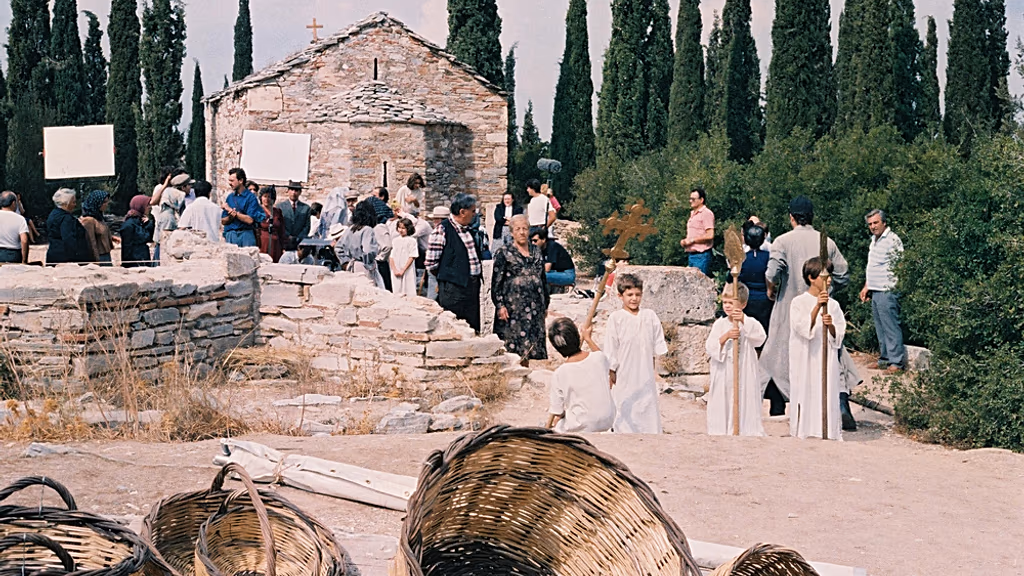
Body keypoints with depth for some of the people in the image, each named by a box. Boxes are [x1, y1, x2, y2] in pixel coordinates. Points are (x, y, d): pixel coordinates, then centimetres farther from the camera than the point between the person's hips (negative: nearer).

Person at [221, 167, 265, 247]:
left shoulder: (250, 197, -1)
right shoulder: (230, 197, 13)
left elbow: (250, 220, -11)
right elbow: (223, 221, 13)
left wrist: (232, 211, -7)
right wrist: (231, 216, -8)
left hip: (246, 234, -4)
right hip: (230, 234, 4)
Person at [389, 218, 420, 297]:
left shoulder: (412, 241, -1)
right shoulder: (395, 240, 9)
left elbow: (412, 257, -7)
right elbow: (391, 257, 7)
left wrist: (403, 270, -11)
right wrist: (395, 270, -5)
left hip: (407, 271, -3)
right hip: (395, 272, 3)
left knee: (409, 293, -4)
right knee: (397, 293, 3)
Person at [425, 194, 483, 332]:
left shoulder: (469, 229, 13)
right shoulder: (442, 230, -10)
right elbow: (431, 263, -10)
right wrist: (446, 277, 1)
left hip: (473, 285, 8)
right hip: (453, 288, -8)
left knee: (473, 328, 9)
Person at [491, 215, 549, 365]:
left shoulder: (536, 251, 13)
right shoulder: (504, 253, -1)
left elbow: (543, 279, 18)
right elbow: (496, 281, -5)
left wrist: (545, 305, 16)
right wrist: (500, 305, -13)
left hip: (534, 306, 4)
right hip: (512, 306, -4)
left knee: (528, 344, 5)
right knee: (512, 345, -6)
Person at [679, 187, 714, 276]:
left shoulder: (706, 213, -9)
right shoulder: (692, 214, 21)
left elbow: (710, 235, -17)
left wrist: (691, 240, -14)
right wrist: (685, 241, 9)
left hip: (701, 255, -9)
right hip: (691, 254, 9)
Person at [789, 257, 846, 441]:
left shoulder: (833, 305, 8)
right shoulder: (798, 302, -3)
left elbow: (839, 335, 5)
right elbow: (803, 329, -16)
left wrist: (831, 326, -16)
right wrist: (817, 306, -25)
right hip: (805, 360, -3)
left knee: (829, 395, 1)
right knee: (806, 394, -4)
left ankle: (831, 433, 5)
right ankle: (803, 433, 3)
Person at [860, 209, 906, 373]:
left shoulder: (892, 240, -11)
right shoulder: (874, 240, 17)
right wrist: (867, 286, 23)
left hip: (887, 291, -9)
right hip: (875, 291, 9)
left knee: (891, 326, -7)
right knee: (880, 327, 13)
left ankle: (896, 361, -4)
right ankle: (884, 358, 21)